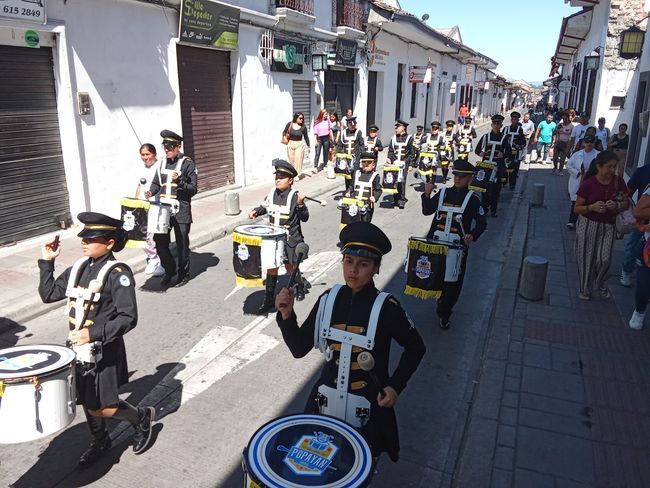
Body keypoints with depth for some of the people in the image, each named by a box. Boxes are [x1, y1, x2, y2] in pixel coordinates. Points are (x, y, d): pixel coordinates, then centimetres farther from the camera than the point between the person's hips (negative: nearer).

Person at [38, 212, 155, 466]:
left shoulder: (117, 274, -20)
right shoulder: (79, 267, 2)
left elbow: (128, 318, -23)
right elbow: (48, 294, 9)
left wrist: (93, 333, -28)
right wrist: (46, 262, 4)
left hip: (104, 352, -7)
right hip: (79, 348, 7)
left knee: (101, 407, -2)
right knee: (86, 400, 20)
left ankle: (142, 416, 25)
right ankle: (99, 441, 44)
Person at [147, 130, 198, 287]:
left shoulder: (188, 164, -5)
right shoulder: (163, 163, 11)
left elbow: (193, 189, -7)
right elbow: (156, 183, 19)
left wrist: (179, 181, -22)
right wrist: (151, 192, -2)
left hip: (181, 212, -5)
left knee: (182, 245, 5)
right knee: (160, 242, 5)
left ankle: (184, 274, 22)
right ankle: (169, 270, 27)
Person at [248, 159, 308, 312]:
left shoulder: (294, 196, -13)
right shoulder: (272, 193, 3)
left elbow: (305, 218, -15)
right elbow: (265, 207, 23)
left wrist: (300, 204, -31)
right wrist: (256, 211, 3)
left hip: (290, 240, -4)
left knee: (290, 267, 11)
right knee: (271, 268, 5)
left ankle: (300, 288, 41)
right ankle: (268, 300, 14)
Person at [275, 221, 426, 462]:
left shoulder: (386, 308, -17)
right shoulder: (329, 299, -8)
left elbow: (416, 347, -2)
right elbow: (299, 349, -5)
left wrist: (396, 385, -10)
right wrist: (287, 315, -20)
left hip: (367, 408, -3)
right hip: (326, 400, 3)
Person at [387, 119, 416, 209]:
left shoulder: (409, 138, 1)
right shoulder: (393, 138, 12)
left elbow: (412, 153, 2)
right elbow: (390, 150, 17)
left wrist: (410, 164, -3)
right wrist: (389, 159, 0)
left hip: (404, 163, -3)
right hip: (395, 163, 4)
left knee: (401, 181, -10)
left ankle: (402, 200, -2)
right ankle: (395, 200, 11)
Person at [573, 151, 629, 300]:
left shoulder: (618, 181, -3)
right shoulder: (588, 184, -13)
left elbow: (626, 203, 6)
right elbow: (577, 208, -7)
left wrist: (617, 205, -16)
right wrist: (592, 207, -26)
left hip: (608, 226, 2)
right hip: (588, 224, -2)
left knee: (604, 259, -5)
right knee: (586, 258, 6)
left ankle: (600, 284, 27)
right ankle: (585, 289, 27)